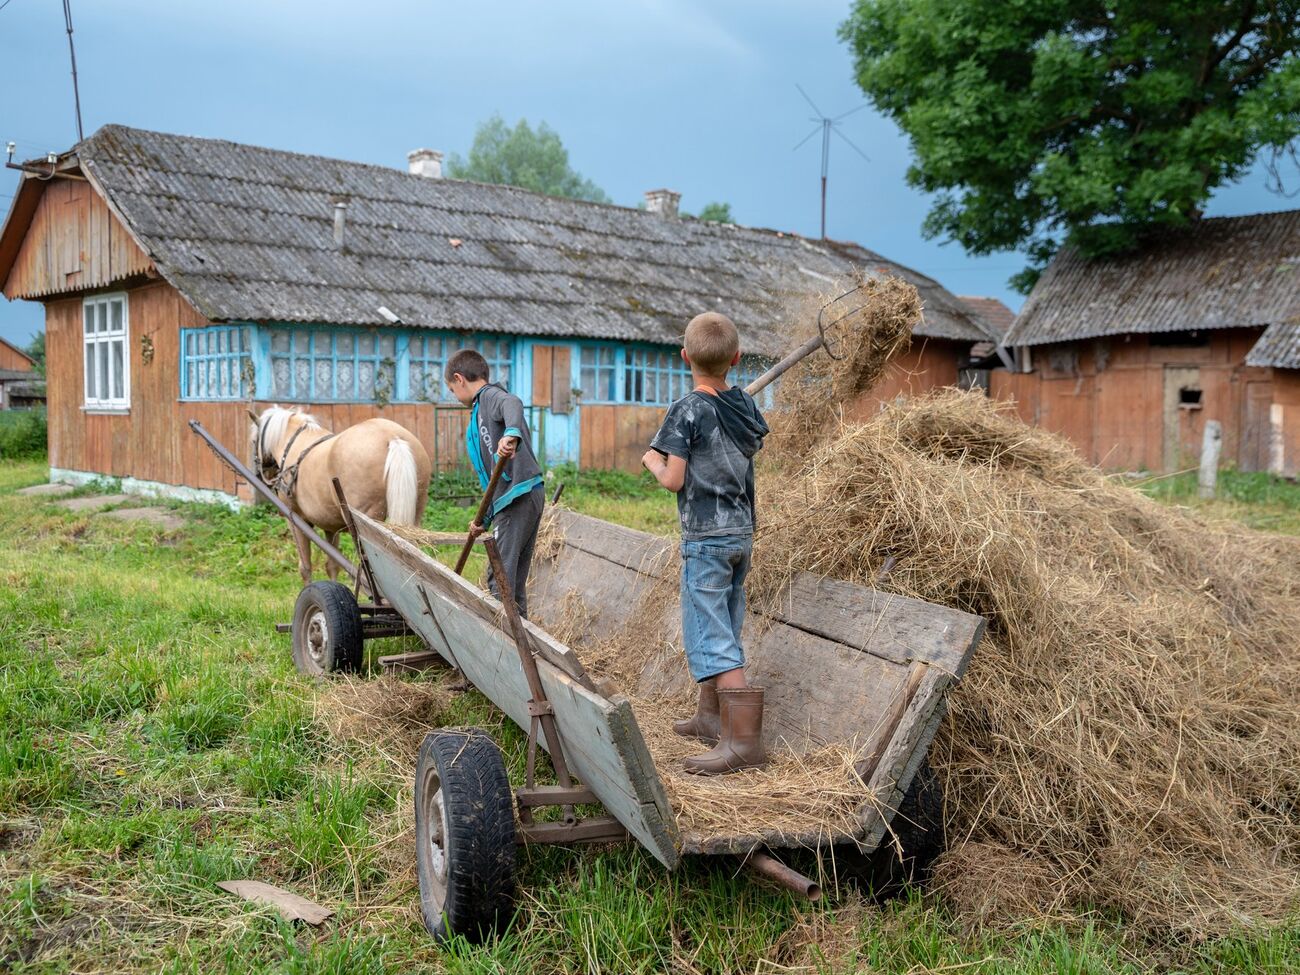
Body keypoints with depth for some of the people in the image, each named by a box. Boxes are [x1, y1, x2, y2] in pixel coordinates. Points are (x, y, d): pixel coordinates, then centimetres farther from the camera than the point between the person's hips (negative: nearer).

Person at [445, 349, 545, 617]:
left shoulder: (490, 396, -1)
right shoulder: (479, 413, 27)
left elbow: (513, 404, -29)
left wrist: (512, 433, -49)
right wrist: (485, 518, 24)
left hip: (519, 495, -10)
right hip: (515, 500, 10)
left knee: (500, 577, -10)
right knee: (514, 582, 13)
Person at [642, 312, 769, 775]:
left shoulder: (687, 411, -15)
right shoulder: (746, 403, 5)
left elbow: (673, 480, -16)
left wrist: (652, 461, 4)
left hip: (705, 537, -7)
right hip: (742, 532, 8)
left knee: (710, 636, -7)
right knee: (723, 629, 17)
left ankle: (744, 740, -13)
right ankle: (711, 716, 28)